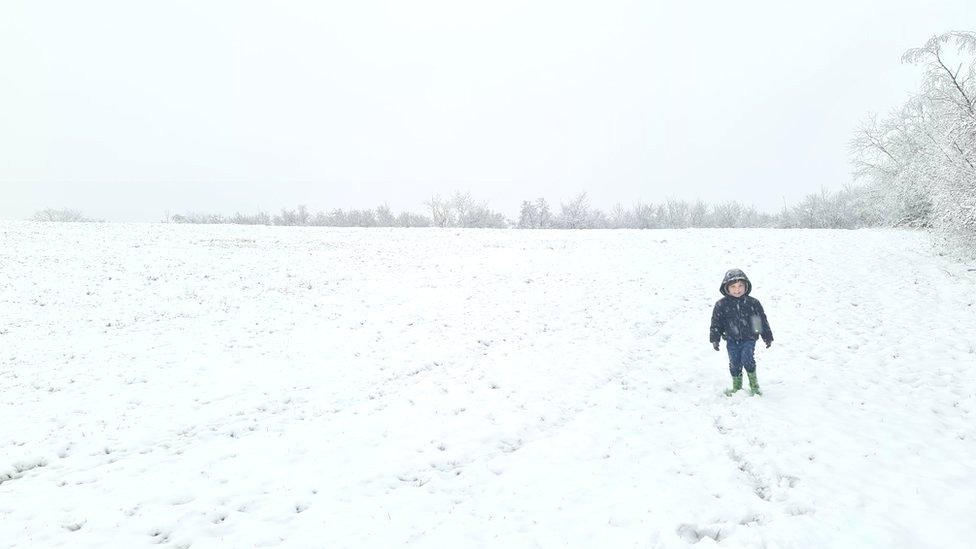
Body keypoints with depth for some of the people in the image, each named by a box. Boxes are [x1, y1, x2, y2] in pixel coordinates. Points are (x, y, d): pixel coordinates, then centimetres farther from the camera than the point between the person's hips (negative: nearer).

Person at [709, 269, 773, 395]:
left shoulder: (753, 303, -3)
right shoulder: (721, 305, -4)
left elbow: (762, 320, 6)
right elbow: (716, 323, 1)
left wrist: (767, 337, 9)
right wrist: (715, 339, -3)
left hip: (749, 338, -1)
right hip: (732, 340, 1)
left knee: (747, 359, -18)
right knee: (734, 363, 6)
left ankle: (754, 383, 2)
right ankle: (736, 387, 24)